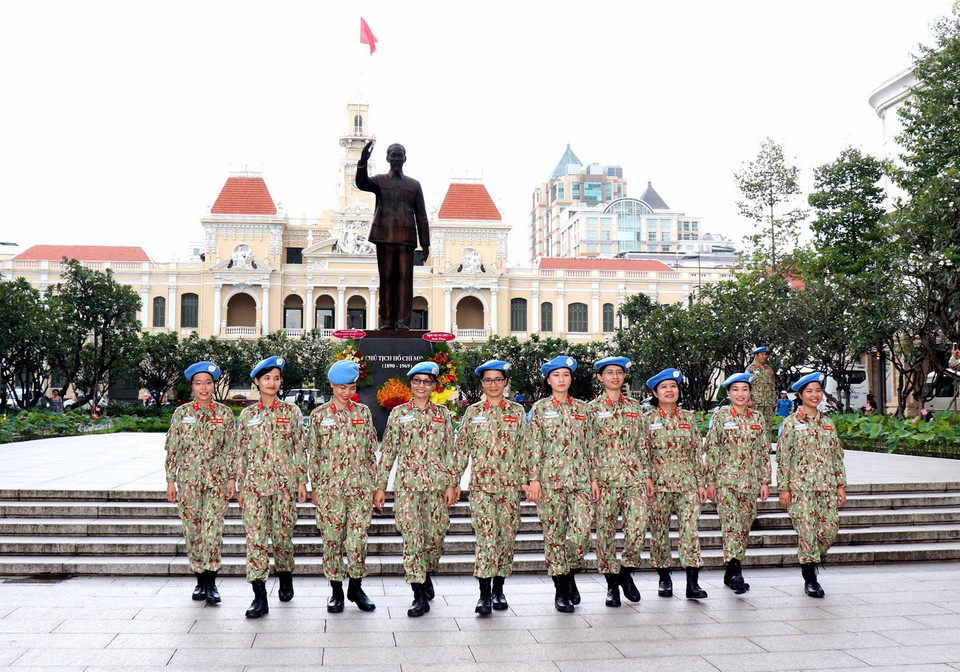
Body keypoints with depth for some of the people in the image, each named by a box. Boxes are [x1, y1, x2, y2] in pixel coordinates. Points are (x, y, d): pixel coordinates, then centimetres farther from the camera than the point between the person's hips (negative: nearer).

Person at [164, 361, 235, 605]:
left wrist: (232, 478, 0)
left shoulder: (225, 413, 4)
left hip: (216, 479, -1)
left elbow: (231, 449, 5)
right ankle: (200, 580, 17)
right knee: (192, 530, 5)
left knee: (212, 530, -10)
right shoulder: (181, 413, 5)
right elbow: (172, 449, 6)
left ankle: (211, 583, -4)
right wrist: (170, 480, 3)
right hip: (188, 479, 1)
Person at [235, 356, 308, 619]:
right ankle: (259, 597, -6)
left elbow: (300, 448, 5)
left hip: (285, 482, -1)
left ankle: (285, 578, 33)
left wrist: (302, 481, 0)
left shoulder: (291, 411, 4)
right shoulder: (247, 414, 7)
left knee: (283, 534, 6)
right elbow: (241, 452, 10)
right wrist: (240, 486, 8)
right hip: (255, 481, 1)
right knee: (255, 536, -7)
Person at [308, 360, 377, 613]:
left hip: (360, 485, 1)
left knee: (358, 537, 0)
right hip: (329, 486, -1)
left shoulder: (363, 412, 7)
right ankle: (336, 590, 14)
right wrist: (314, 486, 4)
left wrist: (373, 483, 8)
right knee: (332, 538, 2)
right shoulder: (319, 414, 3)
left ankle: (356, 587, 15)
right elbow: (314, 452, 6)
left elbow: (371, 450, 11)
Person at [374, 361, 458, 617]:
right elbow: (387, 451, 6)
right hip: (407, 483, -2)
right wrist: (380, 486, 2)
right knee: (411, 536, -9)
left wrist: (452, 483, 2)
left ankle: (426, 574, 32)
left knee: (436, 534, 4)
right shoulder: (398, 413, 5)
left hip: (437, 483, 2)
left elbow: (450, 450, 9)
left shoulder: (442, 413, 9)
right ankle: (420, 595, -5)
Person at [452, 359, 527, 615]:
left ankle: (498, 589, 17)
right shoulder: (472, 412, 7)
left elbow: (524, 448, 9)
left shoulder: (517, 411, 8)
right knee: (485, 536, -10)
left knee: (506, 536, 4)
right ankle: (484, 593, -7)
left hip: (510, 484, 1)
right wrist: (454, 480, 5)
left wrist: (526, 479, 4)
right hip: (481, 484, -1)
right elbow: (462, 447, 9)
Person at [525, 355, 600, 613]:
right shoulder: (539, 409, 3)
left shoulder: (581, 408, 12)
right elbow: (533, 447, -1)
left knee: (583, 531, -6)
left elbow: (589, 446, 13)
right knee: (554, 533, 1)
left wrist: (594, 478, 8)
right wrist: (534, 479, -7)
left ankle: (570, 574, 21)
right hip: (551, 478, -2)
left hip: (580, 478, 3)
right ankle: (560, 590, 12)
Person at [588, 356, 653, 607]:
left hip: (634, 476, 3)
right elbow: (587, 446, 0)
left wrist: (648, 476, 10)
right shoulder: (591, 408, 3)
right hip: (605, 477, -2)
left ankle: (627, 571, 16)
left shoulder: (634, 407, 13)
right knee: (606, 531, 1)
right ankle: (612, 584, 14)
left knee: (638, 526, -8)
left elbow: (641, 444, 15)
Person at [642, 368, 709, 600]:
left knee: (690, 529, -8)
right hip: (658, 484, -1)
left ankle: (692, 583, -8)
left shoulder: (689, 418, 9)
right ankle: (664, 578, 19)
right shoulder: (647, 420, 3)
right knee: (659, 531, 4)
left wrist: (701, 483, 7)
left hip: (687, 483, 1)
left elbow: (697, 452, 11)